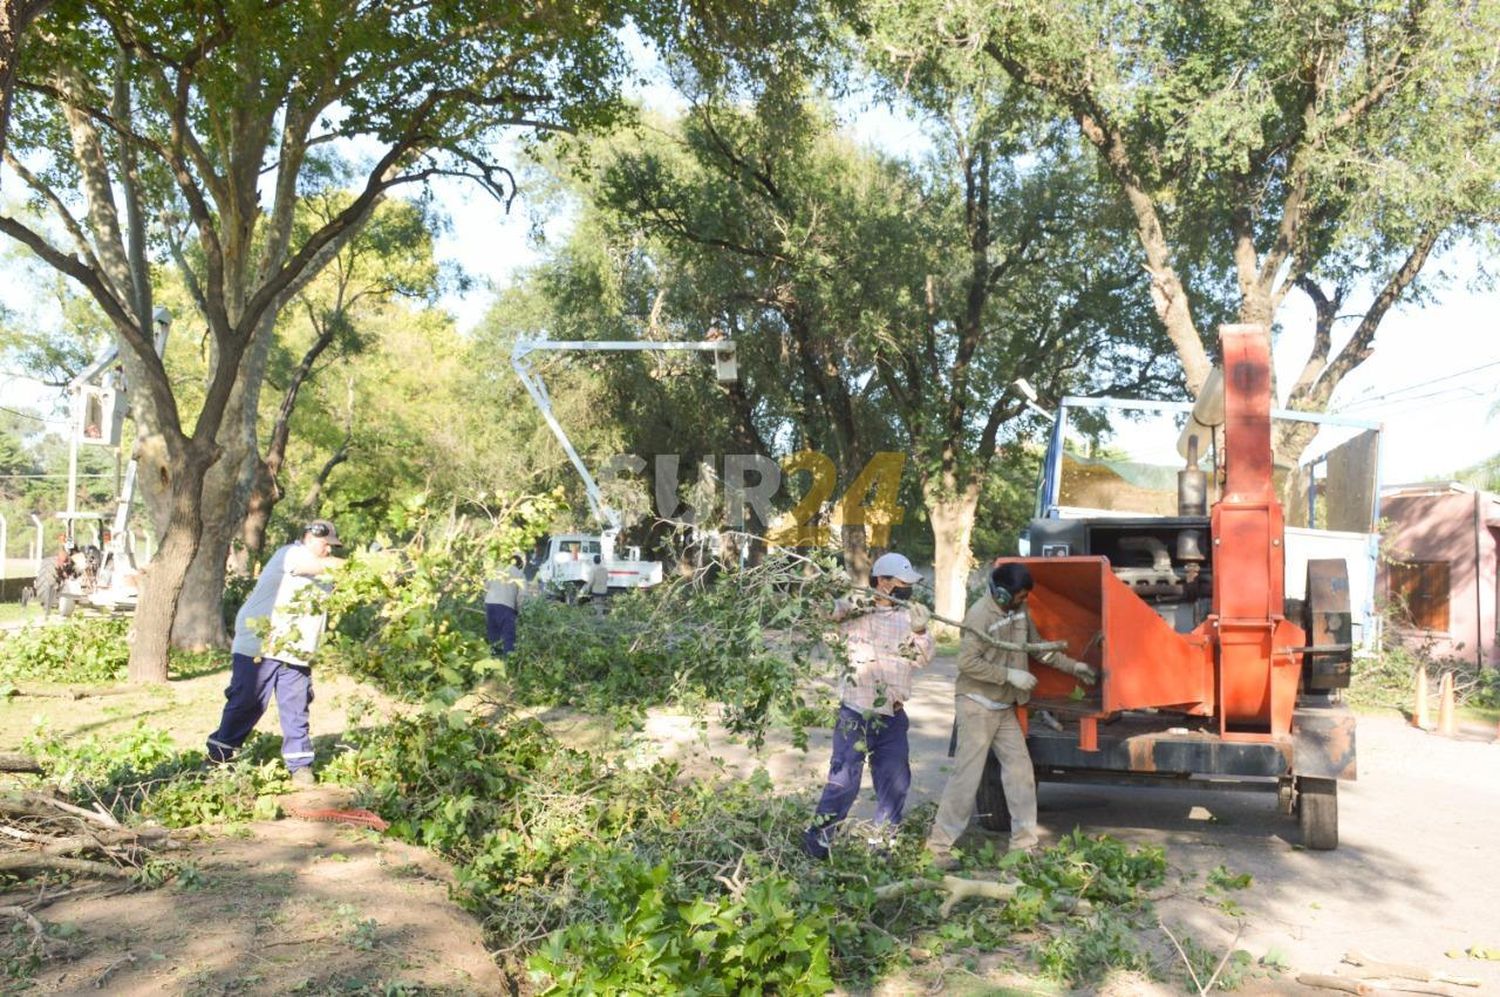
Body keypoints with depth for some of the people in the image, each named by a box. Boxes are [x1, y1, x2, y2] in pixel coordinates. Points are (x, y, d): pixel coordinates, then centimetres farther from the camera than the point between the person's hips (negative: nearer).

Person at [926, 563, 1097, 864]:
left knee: (1020, 769, 7)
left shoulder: (1019, 610, 5)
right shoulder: (980, 615, -20)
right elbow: (967, 662, -25)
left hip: (1005, 708, 8)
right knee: (967, 775, -7)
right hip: (977, 705, -8)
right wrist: (1010, 675, -23)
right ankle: (939, 845, 1)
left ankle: (1024, 844, 16)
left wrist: (1073, 667, 19)